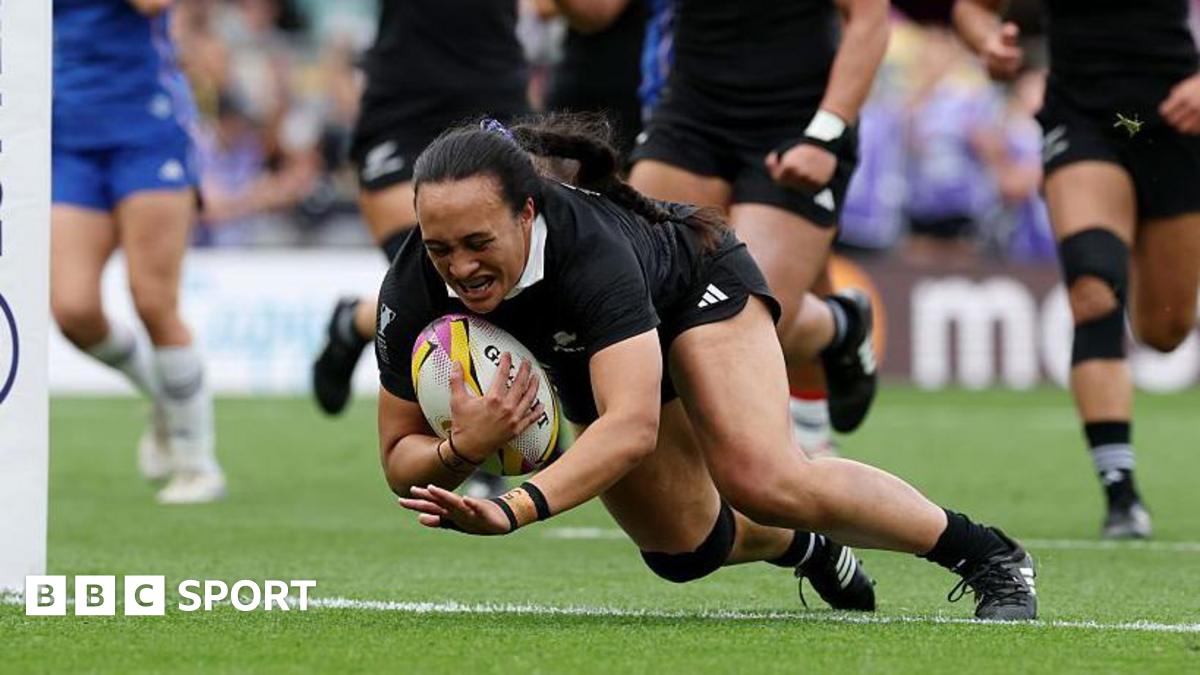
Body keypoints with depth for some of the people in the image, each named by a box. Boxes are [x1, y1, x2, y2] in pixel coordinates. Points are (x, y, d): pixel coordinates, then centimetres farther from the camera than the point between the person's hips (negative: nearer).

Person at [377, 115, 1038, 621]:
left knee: (763, 481, -28)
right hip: (581, 364, 5)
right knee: (686, 548, 7)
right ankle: (809, 548, 43)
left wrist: (515, 508, -67)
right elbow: (401, 461, -23)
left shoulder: (588, 247, -45)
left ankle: (988, 557, -10)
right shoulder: (410, 290, -32)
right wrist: (463, 447, -46)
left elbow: (632, 425, -54)